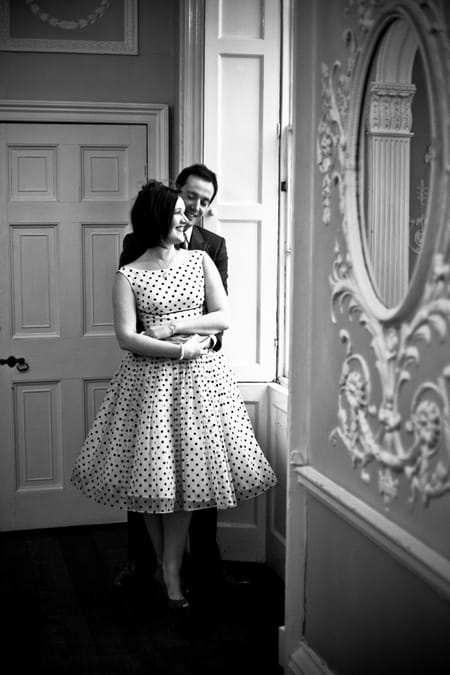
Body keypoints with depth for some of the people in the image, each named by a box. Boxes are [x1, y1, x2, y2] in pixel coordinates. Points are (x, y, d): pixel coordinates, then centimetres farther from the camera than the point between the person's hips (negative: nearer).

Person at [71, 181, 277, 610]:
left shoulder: (201, 260, 6)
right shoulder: (128, 276, -2)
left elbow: (223, 317, 3)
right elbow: (127, 338, -9)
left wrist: (174, 325, -9)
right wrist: (182, 350, -15)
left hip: (198, 379, 2)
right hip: (149, 378, -2)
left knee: (186, 472, 1)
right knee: (150, 474, 3)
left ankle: (171, 571, 9)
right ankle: (165, 562, 23)